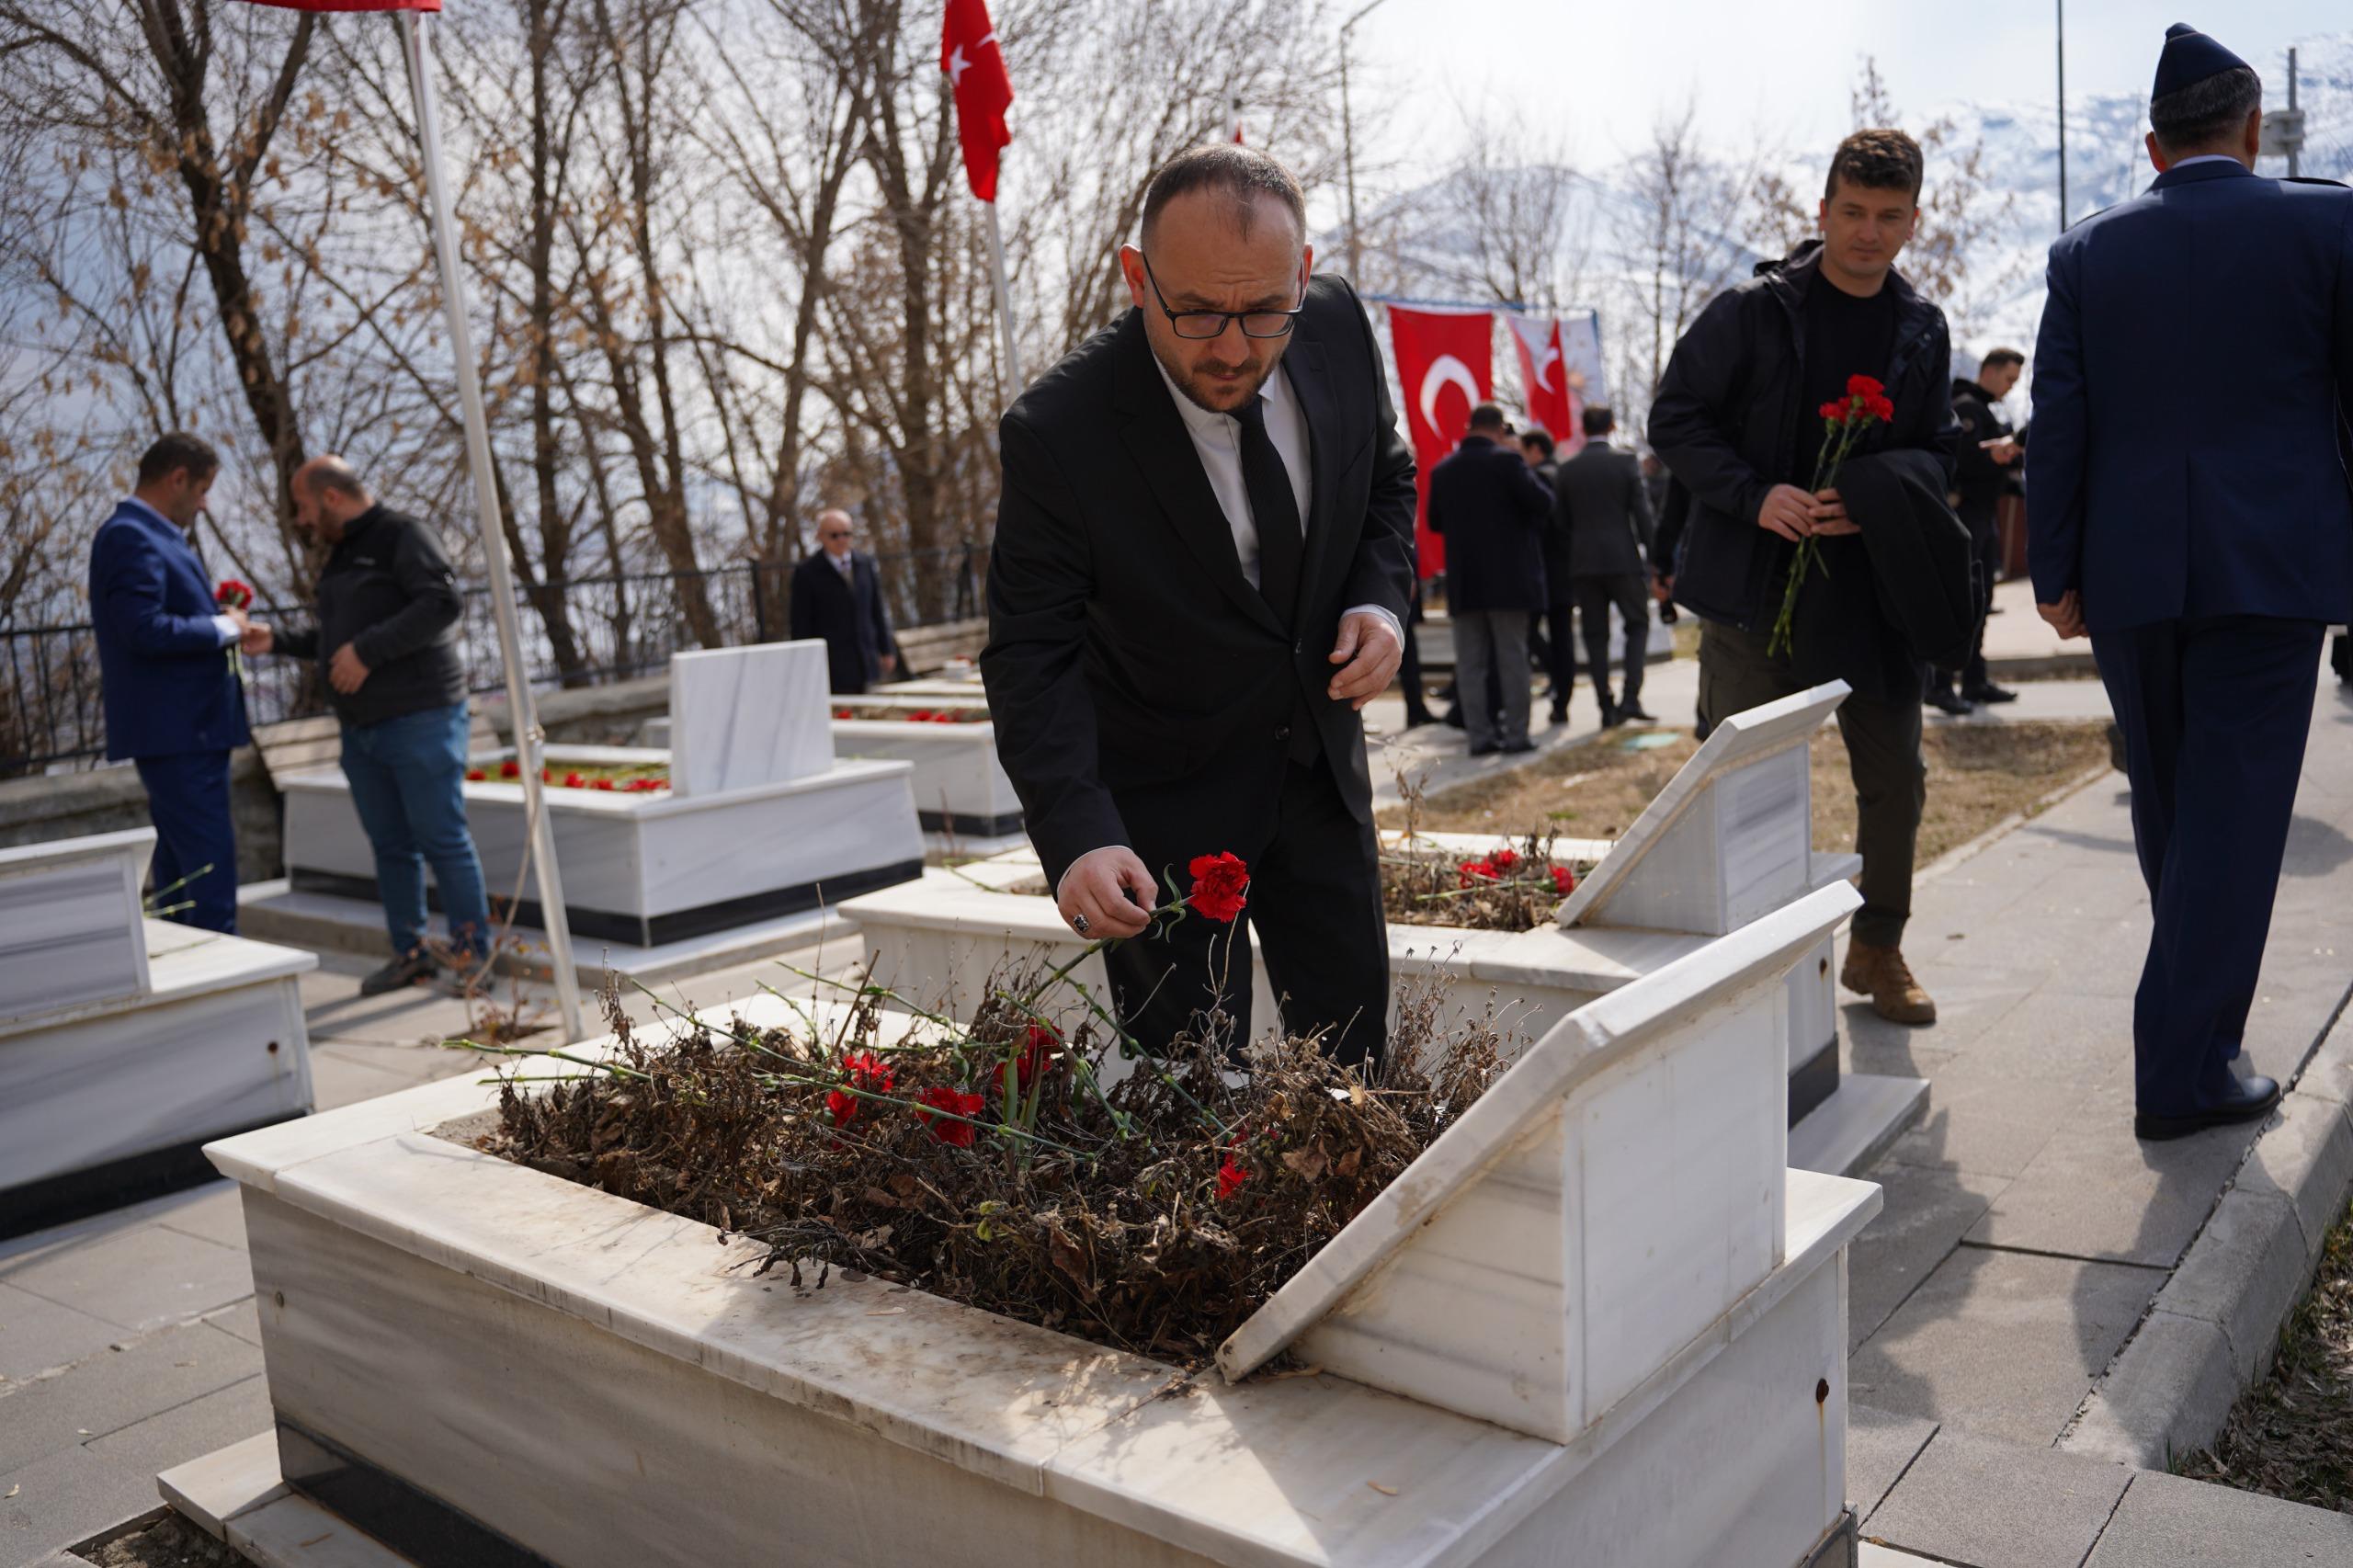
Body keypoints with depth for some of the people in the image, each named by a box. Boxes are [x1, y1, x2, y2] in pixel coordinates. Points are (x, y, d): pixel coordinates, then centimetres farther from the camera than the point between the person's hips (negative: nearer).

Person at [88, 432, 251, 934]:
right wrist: (223, 627, -12)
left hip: (186, 728, 11)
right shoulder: (131, 536, -14)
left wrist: (219, 618, 8)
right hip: (175, 729, -11)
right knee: (209, 865, -10)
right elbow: (146, 629, -24)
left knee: (179, 865, 15)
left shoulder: (152, 535, 17)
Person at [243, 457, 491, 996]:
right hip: (361, 729, 9)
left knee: (442, 839, -6)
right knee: (391, 846, 10)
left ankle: (473, 953, 1)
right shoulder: (339, 555, 20)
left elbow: (443, 603, -21)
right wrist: (277, 640, 12)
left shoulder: (403, 536, -7)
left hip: (420, 719, -9)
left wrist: (367, 650, -21)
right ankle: (411, 953, 18)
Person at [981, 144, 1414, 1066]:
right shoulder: (1058, 433, -26)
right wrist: (1078, 839, -37)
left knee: (1355, 1043, 17)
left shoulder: (1337, 326, -12)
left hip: (1318, 760, 5)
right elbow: (1033, 656, -23)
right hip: (1162, 801, -4)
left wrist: (1381, 598, -12)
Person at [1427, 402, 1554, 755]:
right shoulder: (1507, 460, -8)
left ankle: (1479, 735, 5)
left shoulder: (1442, 470, 6)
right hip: (1508, 577, -3)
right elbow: (1542, 504, -14)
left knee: (1470, 662, 6)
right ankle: (1516, 734, 3)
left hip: (1463, 581, 4)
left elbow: (1434, 523, 14)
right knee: (1512, 657, 3)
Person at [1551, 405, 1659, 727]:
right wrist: (1654, 559, 0)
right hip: (1624, 559, -2)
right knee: (1638, 625, 10)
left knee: (1595, 635, 6)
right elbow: (1643, 514, -6)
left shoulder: (1567, 470, 4)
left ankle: (1607, 708, 4)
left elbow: (1559, 523, 6)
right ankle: (1630, 697, -5)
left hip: (1583, 564, 2)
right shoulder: (1627, 462, -3)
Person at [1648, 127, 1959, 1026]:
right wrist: (1755, 495, -19)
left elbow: (1938, 453, 13)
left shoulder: (1922, 330, 10)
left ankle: (1877, 948, 27)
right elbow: (1675, 420, -5)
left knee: (1895, 774, 9)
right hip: (1756, 581, -4)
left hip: (1873, 581, 4)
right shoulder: (1753, 310, -4)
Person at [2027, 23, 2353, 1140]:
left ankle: (2198, 1006, 36)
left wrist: (2055, 573, 3)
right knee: (2232, 811, 0)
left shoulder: (2087, 252, 4)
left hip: (2129, 573, 3)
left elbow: (2057, 420, 0)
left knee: (2167, 802, 18)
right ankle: (2183, 1070, 0)